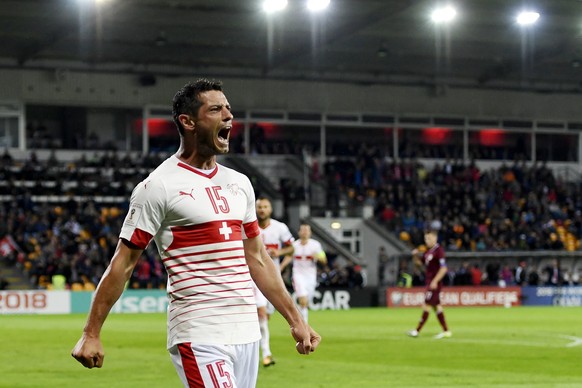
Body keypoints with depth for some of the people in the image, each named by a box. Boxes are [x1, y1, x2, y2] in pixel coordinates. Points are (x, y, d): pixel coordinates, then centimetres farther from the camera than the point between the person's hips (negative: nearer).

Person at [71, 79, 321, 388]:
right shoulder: (159, 186, -7)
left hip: (247, 334, 7)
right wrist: (91, 334, -8)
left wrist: (295, 320, 19)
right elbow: (123, 263, -6)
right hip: (199, 337, -7)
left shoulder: (239, 183, 15)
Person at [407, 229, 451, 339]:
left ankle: (417, 330, -3)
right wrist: (415, 256, 3)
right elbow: (421, 263, 23)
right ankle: (446, 331, 12)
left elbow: (443, 268, -18)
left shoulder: (438, 250, -14)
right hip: (429, 282, 9)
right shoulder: (428, 251, 13)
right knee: (436, 306, 9)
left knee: (426, 306, -6)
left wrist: (435, 281, -21)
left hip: (434, 283, -9)